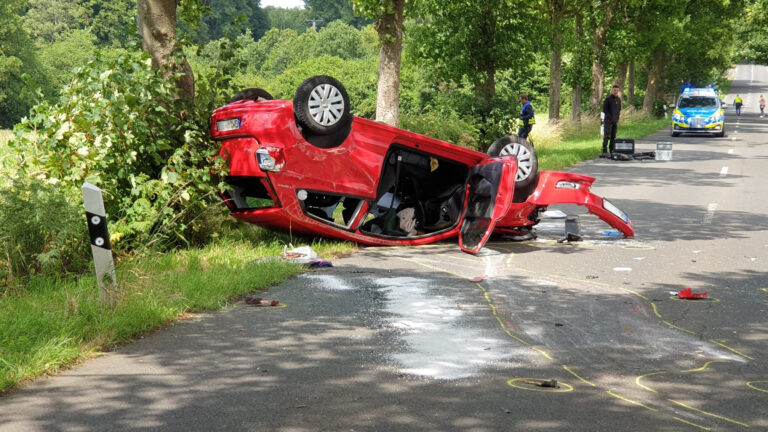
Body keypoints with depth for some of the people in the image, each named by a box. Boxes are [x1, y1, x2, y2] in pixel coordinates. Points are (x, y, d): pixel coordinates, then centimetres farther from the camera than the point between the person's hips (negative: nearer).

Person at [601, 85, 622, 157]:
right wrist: (609, 117, -13)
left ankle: (612, 151, 12)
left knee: (613, 136, 7)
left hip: (615, 121, 6)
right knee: (607, 136, -13)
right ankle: (605, 151, -15)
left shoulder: (619, 99, 13)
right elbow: (604, 109, -8)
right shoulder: (608, 99, -7)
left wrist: (617, 117, 8)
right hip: (608, 120, -6)